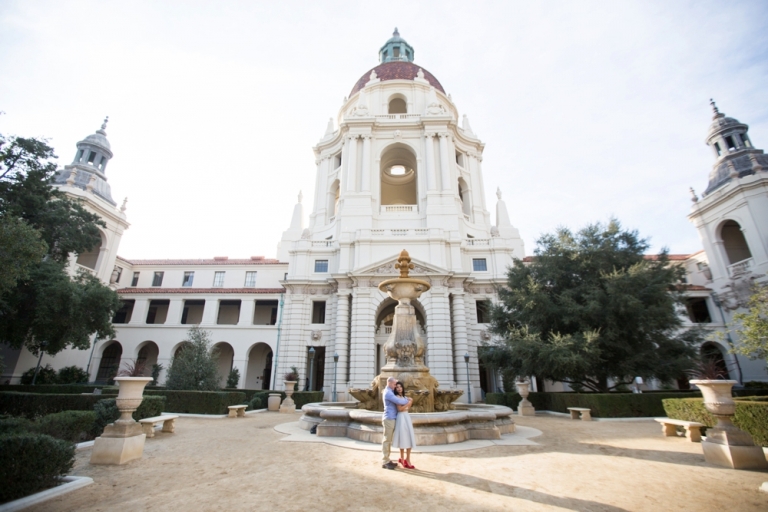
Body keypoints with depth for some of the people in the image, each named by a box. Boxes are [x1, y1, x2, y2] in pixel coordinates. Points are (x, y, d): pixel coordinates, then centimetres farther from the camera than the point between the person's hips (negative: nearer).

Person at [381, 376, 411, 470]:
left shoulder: (390, 392, 17)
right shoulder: (388, 392, -16)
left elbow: (398, 399, 19)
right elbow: (398, 401, -23)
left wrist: (407, 399, 1)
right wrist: (407, 401, -7)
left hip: (391, 418, 10)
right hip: (389, 418, -10)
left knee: (389, 440, 13)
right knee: (386, 440, -5)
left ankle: (386, 460, 19)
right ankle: (385, 462, 0)